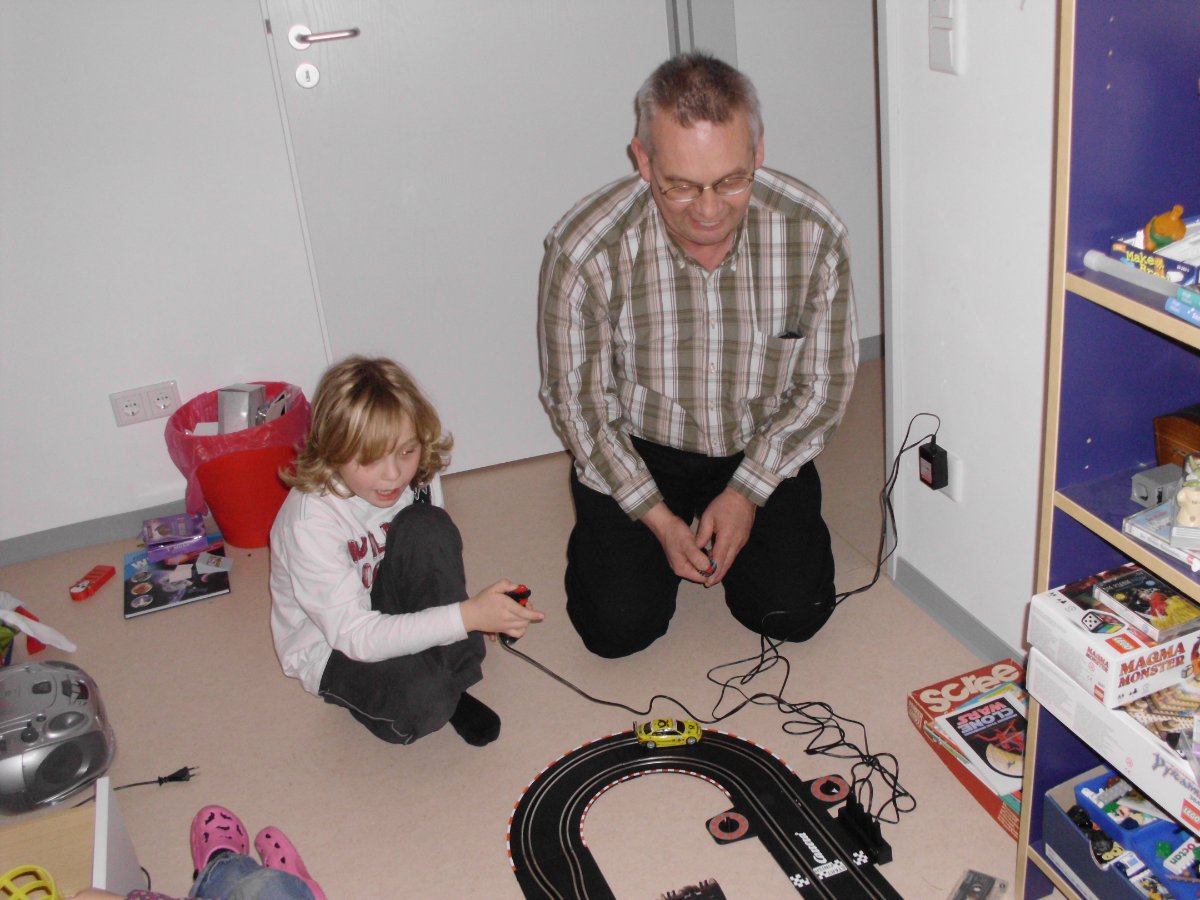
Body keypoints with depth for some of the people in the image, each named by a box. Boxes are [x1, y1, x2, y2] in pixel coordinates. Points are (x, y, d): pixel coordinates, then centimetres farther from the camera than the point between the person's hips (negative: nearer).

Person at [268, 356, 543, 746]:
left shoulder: (414, 474, -14)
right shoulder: (311, 522, -31)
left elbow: (436, 555, 2)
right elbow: (354, 635, -32)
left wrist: (480, 614, -15)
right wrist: (466, 617, -41)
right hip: (332, 647, -5)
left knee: (428, 527, -27)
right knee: (421, 700, -38)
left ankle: (450, 682, -14)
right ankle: (440, 693, -1)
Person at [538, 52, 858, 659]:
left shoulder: (813, 232, -21)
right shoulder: (583, 250, -26)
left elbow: (824, 384, -7)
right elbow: (578, 403, -13)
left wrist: (747, 492, -13)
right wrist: (658, 517, -15)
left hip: (762, 447, 2)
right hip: (638, 448, -1)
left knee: (793, 613, -9)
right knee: (619, 627, -11)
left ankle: (742, 518, 22)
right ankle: (605, 536, 22)